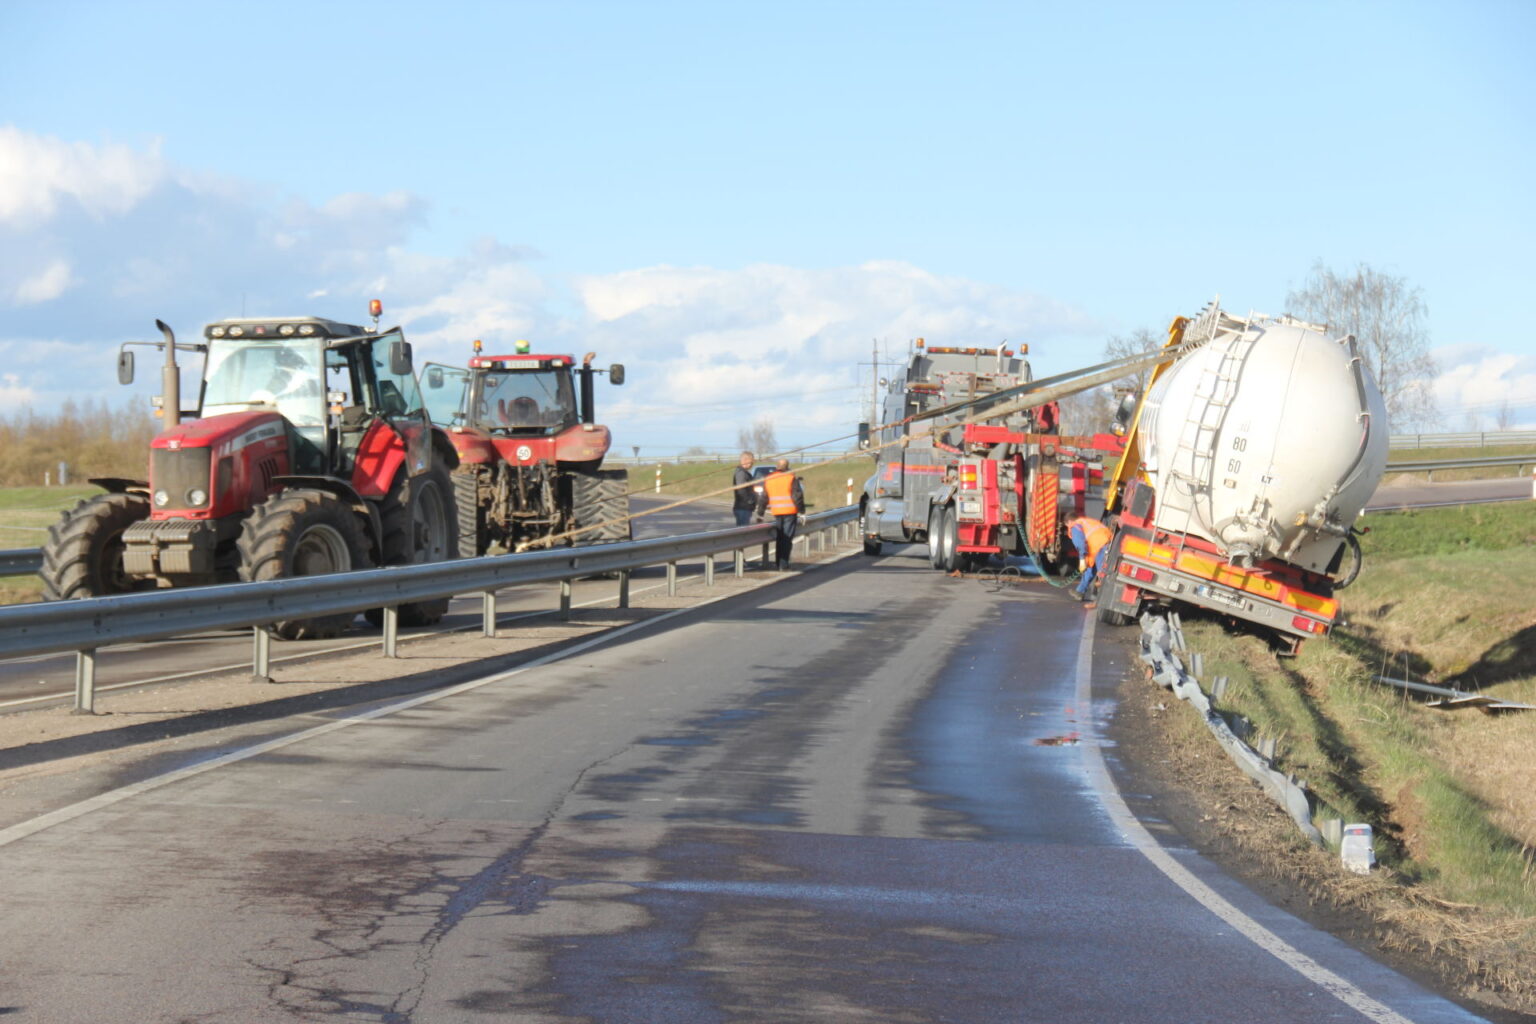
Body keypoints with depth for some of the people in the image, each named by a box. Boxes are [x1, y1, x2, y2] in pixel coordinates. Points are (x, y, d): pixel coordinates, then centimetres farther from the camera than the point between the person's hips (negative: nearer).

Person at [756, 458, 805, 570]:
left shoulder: (768, 479, 6)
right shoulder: (791, 478, -8)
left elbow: (763, 498, 10)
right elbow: (797, 496, -10)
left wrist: (760, 513, 17)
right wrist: (802, 512, -4)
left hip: (776, 512, 4)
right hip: (790, 512, -4)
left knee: (779, 538, 17)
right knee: (787, 539, -2)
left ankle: (778, 562, 21)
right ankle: (783, 565, -6)